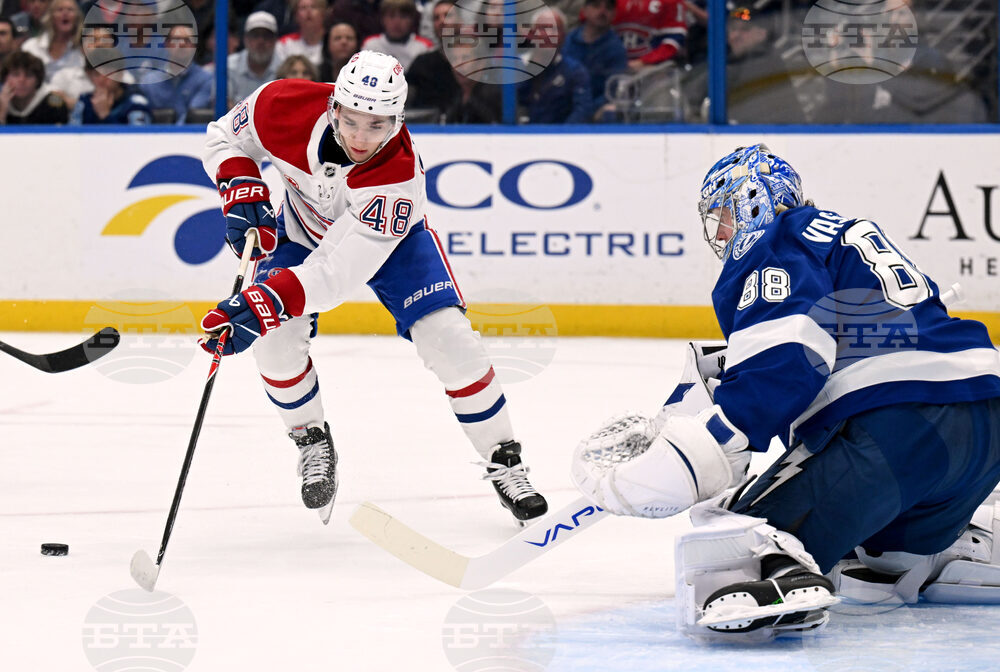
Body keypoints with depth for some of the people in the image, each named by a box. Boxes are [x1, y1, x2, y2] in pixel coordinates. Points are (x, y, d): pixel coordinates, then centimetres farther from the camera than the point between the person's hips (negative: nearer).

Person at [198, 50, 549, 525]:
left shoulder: (399, 176, -41)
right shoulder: (287, 107, -34)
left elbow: (336, 272, -45)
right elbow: (225, 137, -10)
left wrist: (259, 306, -54)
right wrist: (242, 192, -28)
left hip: (389, 236, -2)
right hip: (302, 226, 2)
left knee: (448, 336, -17)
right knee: (276, 339, -19)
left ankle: (503, 461, 0)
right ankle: (312, 443, 9)